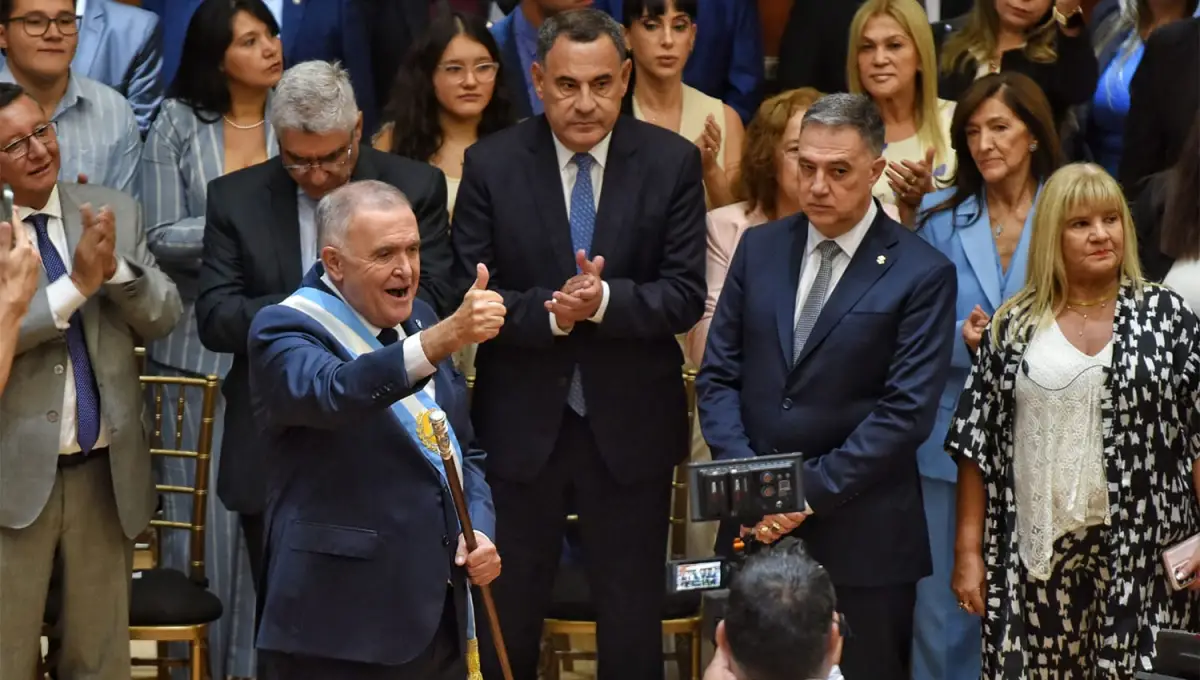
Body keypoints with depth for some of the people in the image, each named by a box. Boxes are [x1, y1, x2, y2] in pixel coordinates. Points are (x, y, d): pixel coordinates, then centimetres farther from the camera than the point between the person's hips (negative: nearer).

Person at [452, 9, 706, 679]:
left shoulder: (672, 162, -4)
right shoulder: (492, 164, -4)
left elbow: (687, 296, -8)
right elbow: (467, 295, -7)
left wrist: (602, 300, -25)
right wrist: (550, 312, -24)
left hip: (631, 424, 0)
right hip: (521, 423, 0)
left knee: (634, 621, 11)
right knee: (506, 619, 10)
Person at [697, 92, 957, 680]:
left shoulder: (922, 274, -5)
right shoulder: (760, 249, 10)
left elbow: (907, 411, -10)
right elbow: (718, 375, 9)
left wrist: (811, 491, -14)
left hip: (862, 538, -4)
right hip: (756, 525, 4)